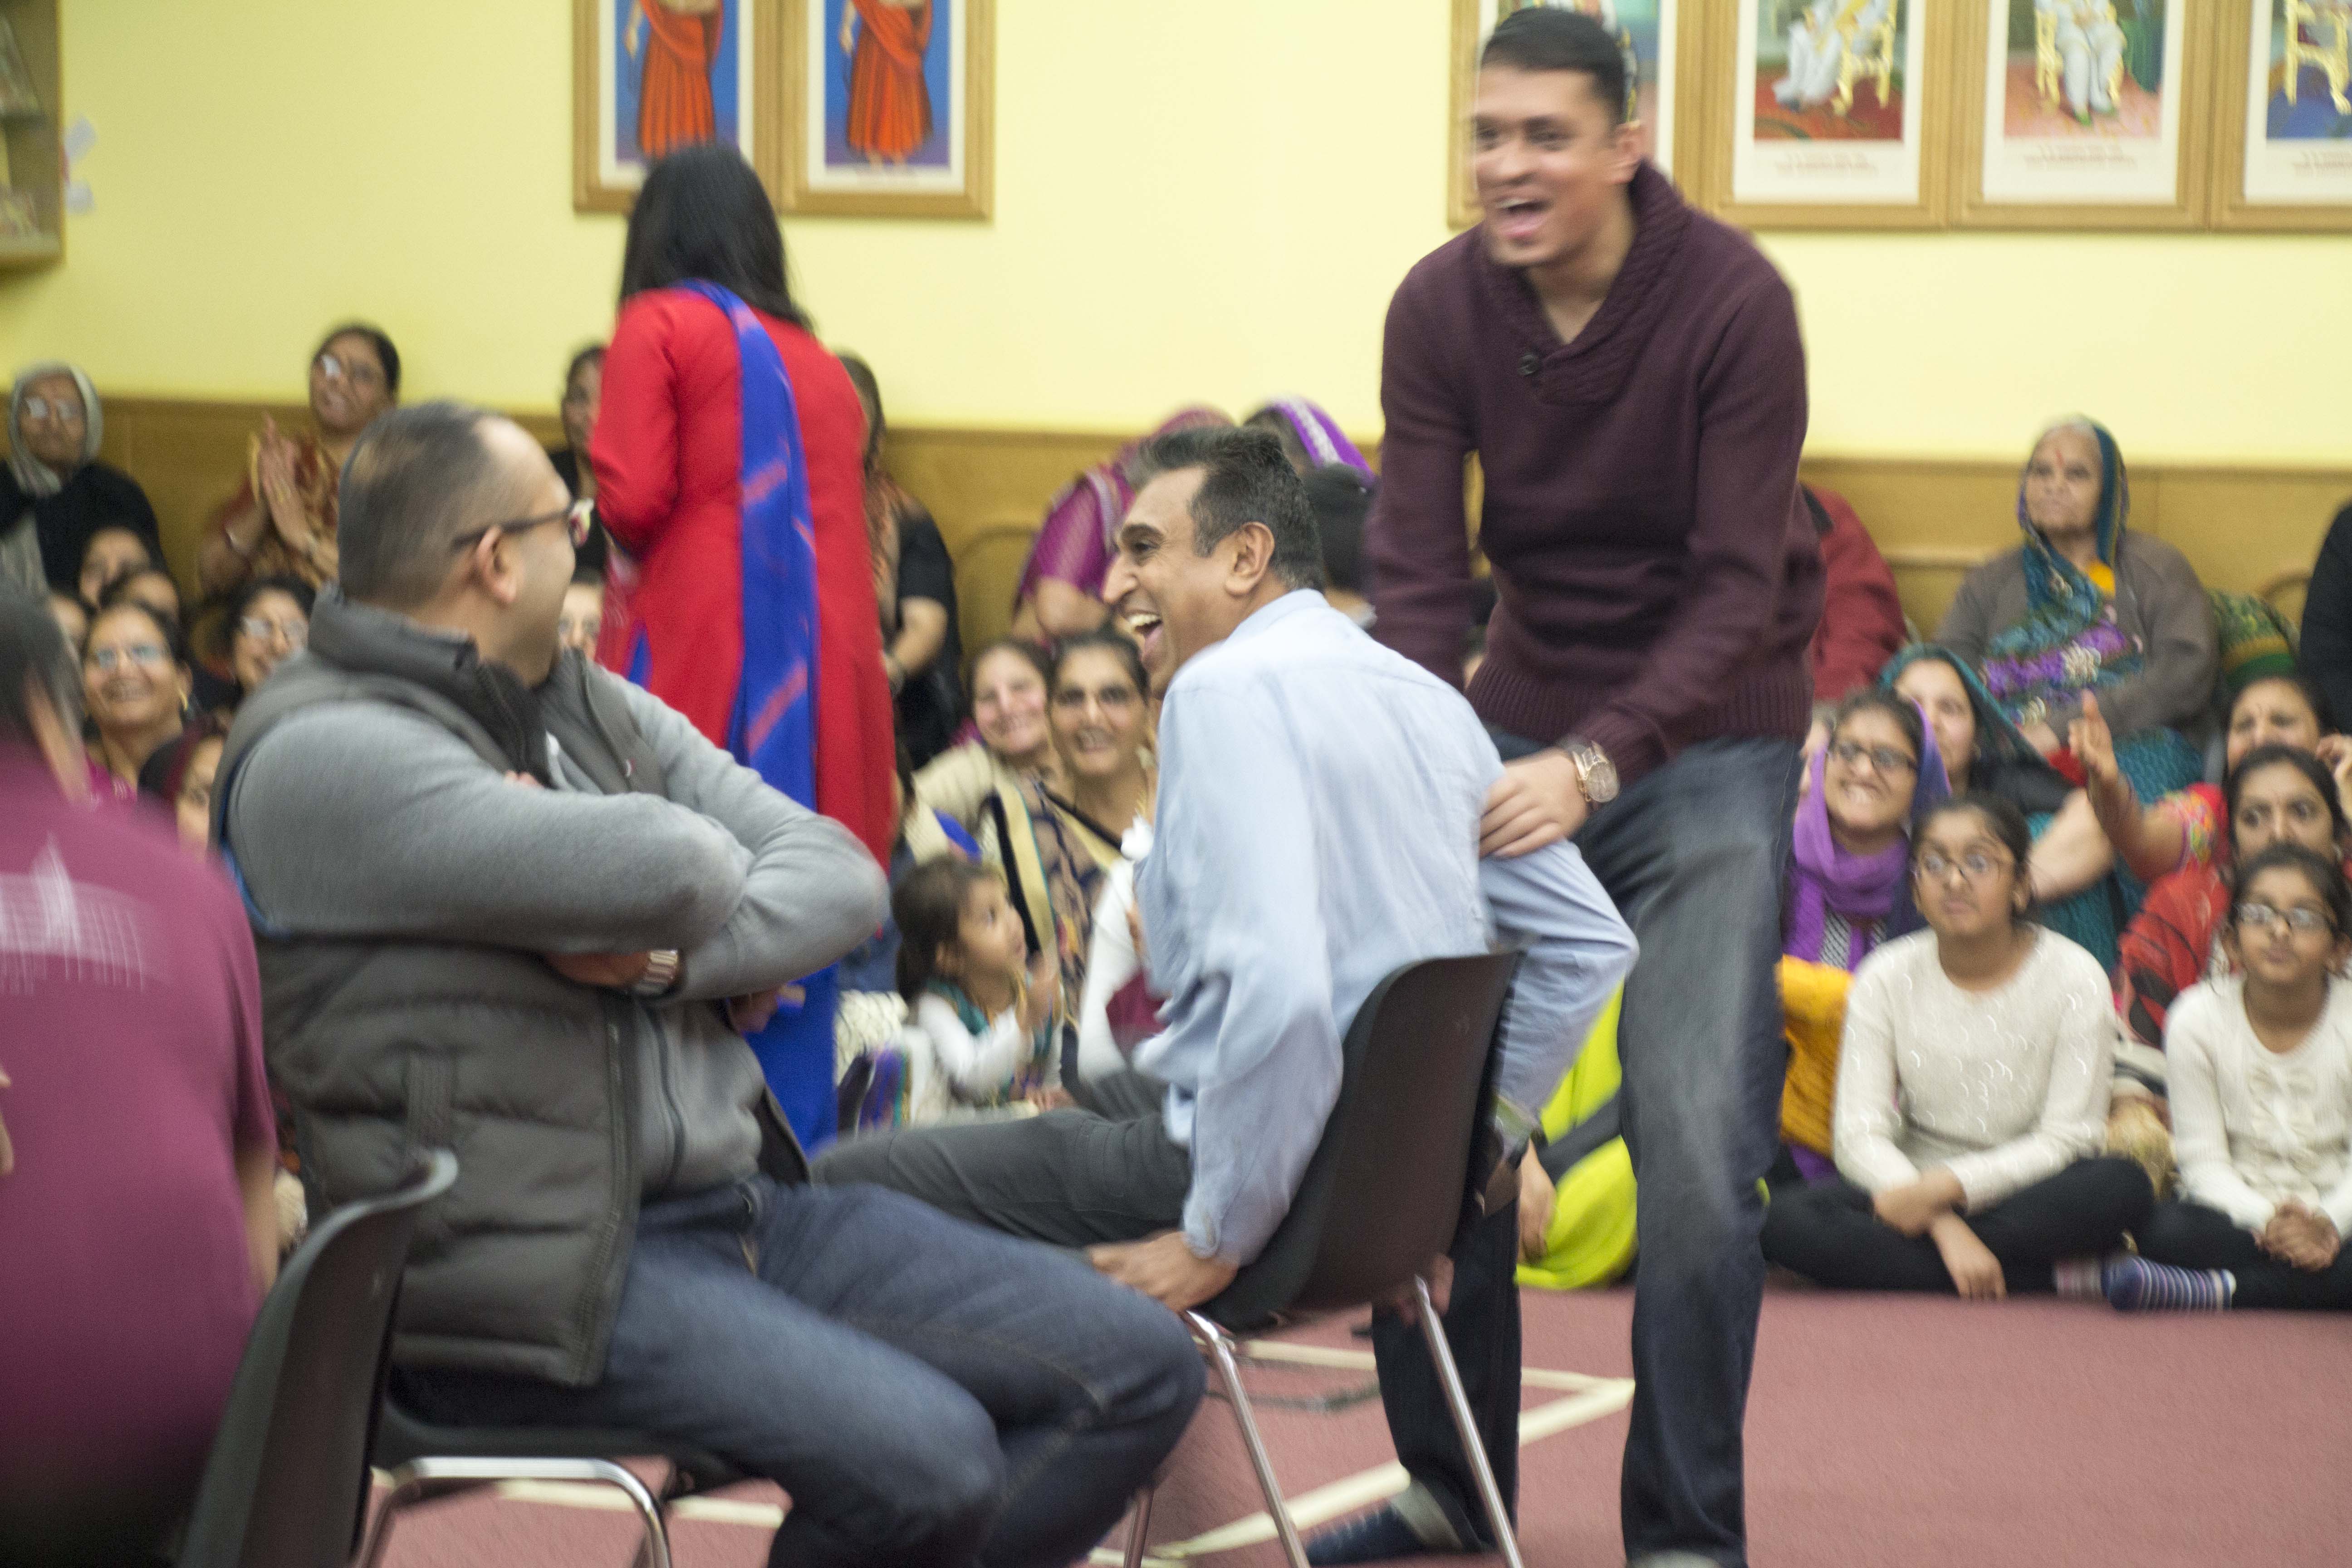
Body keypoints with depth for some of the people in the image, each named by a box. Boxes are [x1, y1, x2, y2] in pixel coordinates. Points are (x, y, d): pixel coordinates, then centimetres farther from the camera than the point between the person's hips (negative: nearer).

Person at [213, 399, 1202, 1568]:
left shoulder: (599, 710, 15)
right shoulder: (318, 757, -12)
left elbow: (842, 877, 7)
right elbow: (665, 871, -24)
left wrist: (671, 958, -12)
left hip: (740, 1200, 9)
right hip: (533, 1273, -9)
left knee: (1137, 1372, 1)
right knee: (925, 1461, -29)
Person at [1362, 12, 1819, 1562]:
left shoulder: (1732, 301, -17)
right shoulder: (1440, 307, -6)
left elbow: (1739, 586, -19)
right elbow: (1420, 571, -7)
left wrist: (1594, 762, -32)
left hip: (1705, 734, -4)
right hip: (1524, 721, 4)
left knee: (1696, 1146, -12)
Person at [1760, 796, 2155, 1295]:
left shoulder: (2073, 976, -8)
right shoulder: (1887, 977, -3)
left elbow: (2068, 1139, -12)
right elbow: (1859, 1136, -11)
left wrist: (1946, 1186, -25)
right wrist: (1945, 1227, -27)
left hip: (2026, 1192, -2)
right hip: (1912, 1185, 2)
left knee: (2123, 1186, -34)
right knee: (1783, 1219, -28)